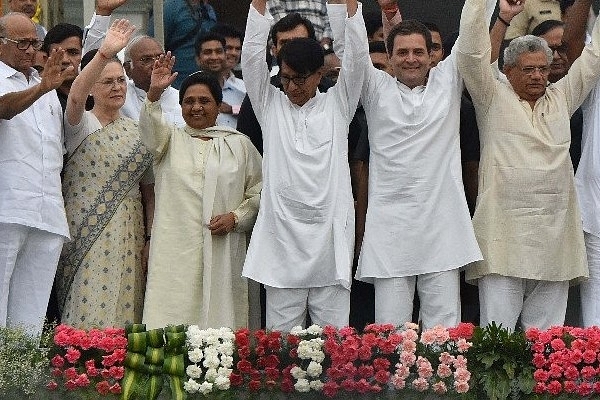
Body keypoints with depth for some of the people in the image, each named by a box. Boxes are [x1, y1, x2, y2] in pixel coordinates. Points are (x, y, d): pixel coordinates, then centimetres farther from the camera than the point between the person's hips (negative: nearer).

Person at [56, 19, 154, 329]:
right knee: (90, 318, -10)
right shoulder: (81, 125, -1)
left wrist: (149, 234, 11)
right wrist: (104, 53, -37)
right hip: (87, 234, -5)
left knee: (123, 314, 3)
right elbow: (75, 98, -24)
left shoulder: (135, 129, 14)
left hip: (127, 238, 5)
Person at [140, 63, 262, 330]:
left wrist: (236, 217, -5)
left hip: (223, 255, 0)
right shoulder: (170, 139, 13)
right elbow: (150, 128, -9)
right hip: (175, 254, 0)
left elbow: (259, 192, 12)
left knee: (220, 318, -3)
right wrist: (154, 93, -27)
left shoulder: (239, 144, 14)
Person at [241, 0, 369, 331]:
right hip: (282, 233, 1)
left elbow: (357, 56, 2)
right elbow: (251, 55, 3)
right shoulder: (271, 104, 12)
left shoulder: (337, 104, 11)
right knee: (280, 335, 1)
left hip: (330, 235, 0)